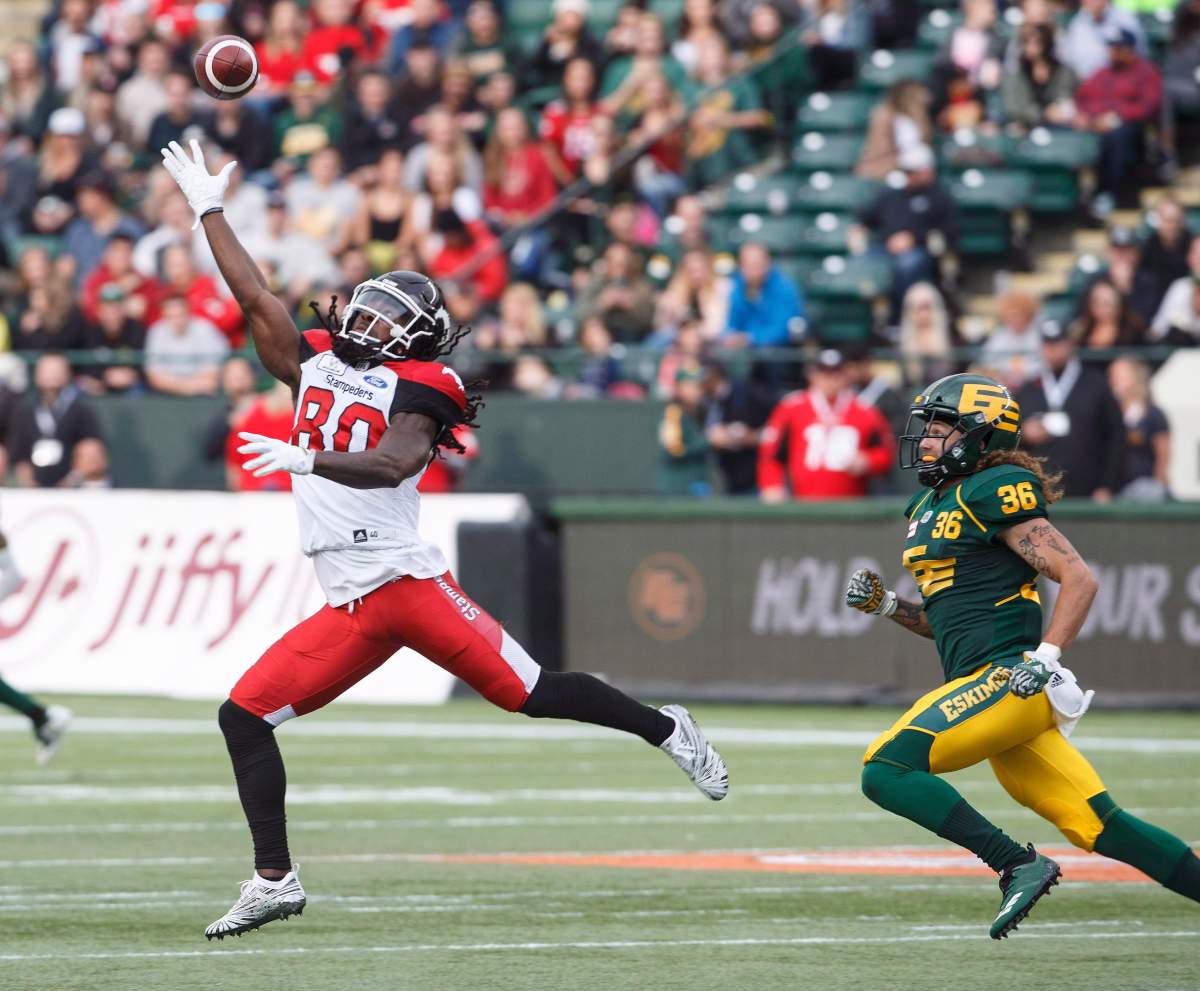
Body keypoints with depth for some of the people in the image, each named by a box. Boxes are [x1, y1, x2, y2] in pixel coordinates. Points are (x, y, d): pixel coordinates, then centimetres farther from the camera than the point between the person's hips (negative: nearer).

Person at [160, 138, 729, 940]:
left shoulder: (416, 389, -2)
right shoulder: (317, 366, 17)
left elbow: (393, 464, -20)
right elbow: (254, 296, 21)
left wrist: (308, 460, -32)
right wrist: (209, 209, 22)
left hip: (404, 580, -6)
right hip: (350, 609, 6)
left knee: (530, 692, -9)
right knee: (244, 716, -3)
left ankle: (665, 730, 12)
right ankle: (274, 882, 3)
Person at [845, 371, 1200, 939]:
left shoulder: (995, 494, -7)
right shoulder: (928, 508, 20)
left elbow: (1079, 579, -12)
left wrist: (1046, 658, -21)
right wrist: (885, 605, 11)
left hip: (1010, 678, -9)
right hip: (978, 683, 9)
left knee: (886, 770, -18)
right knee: (1101, 829, 5)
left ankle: (1020, 866, -17)